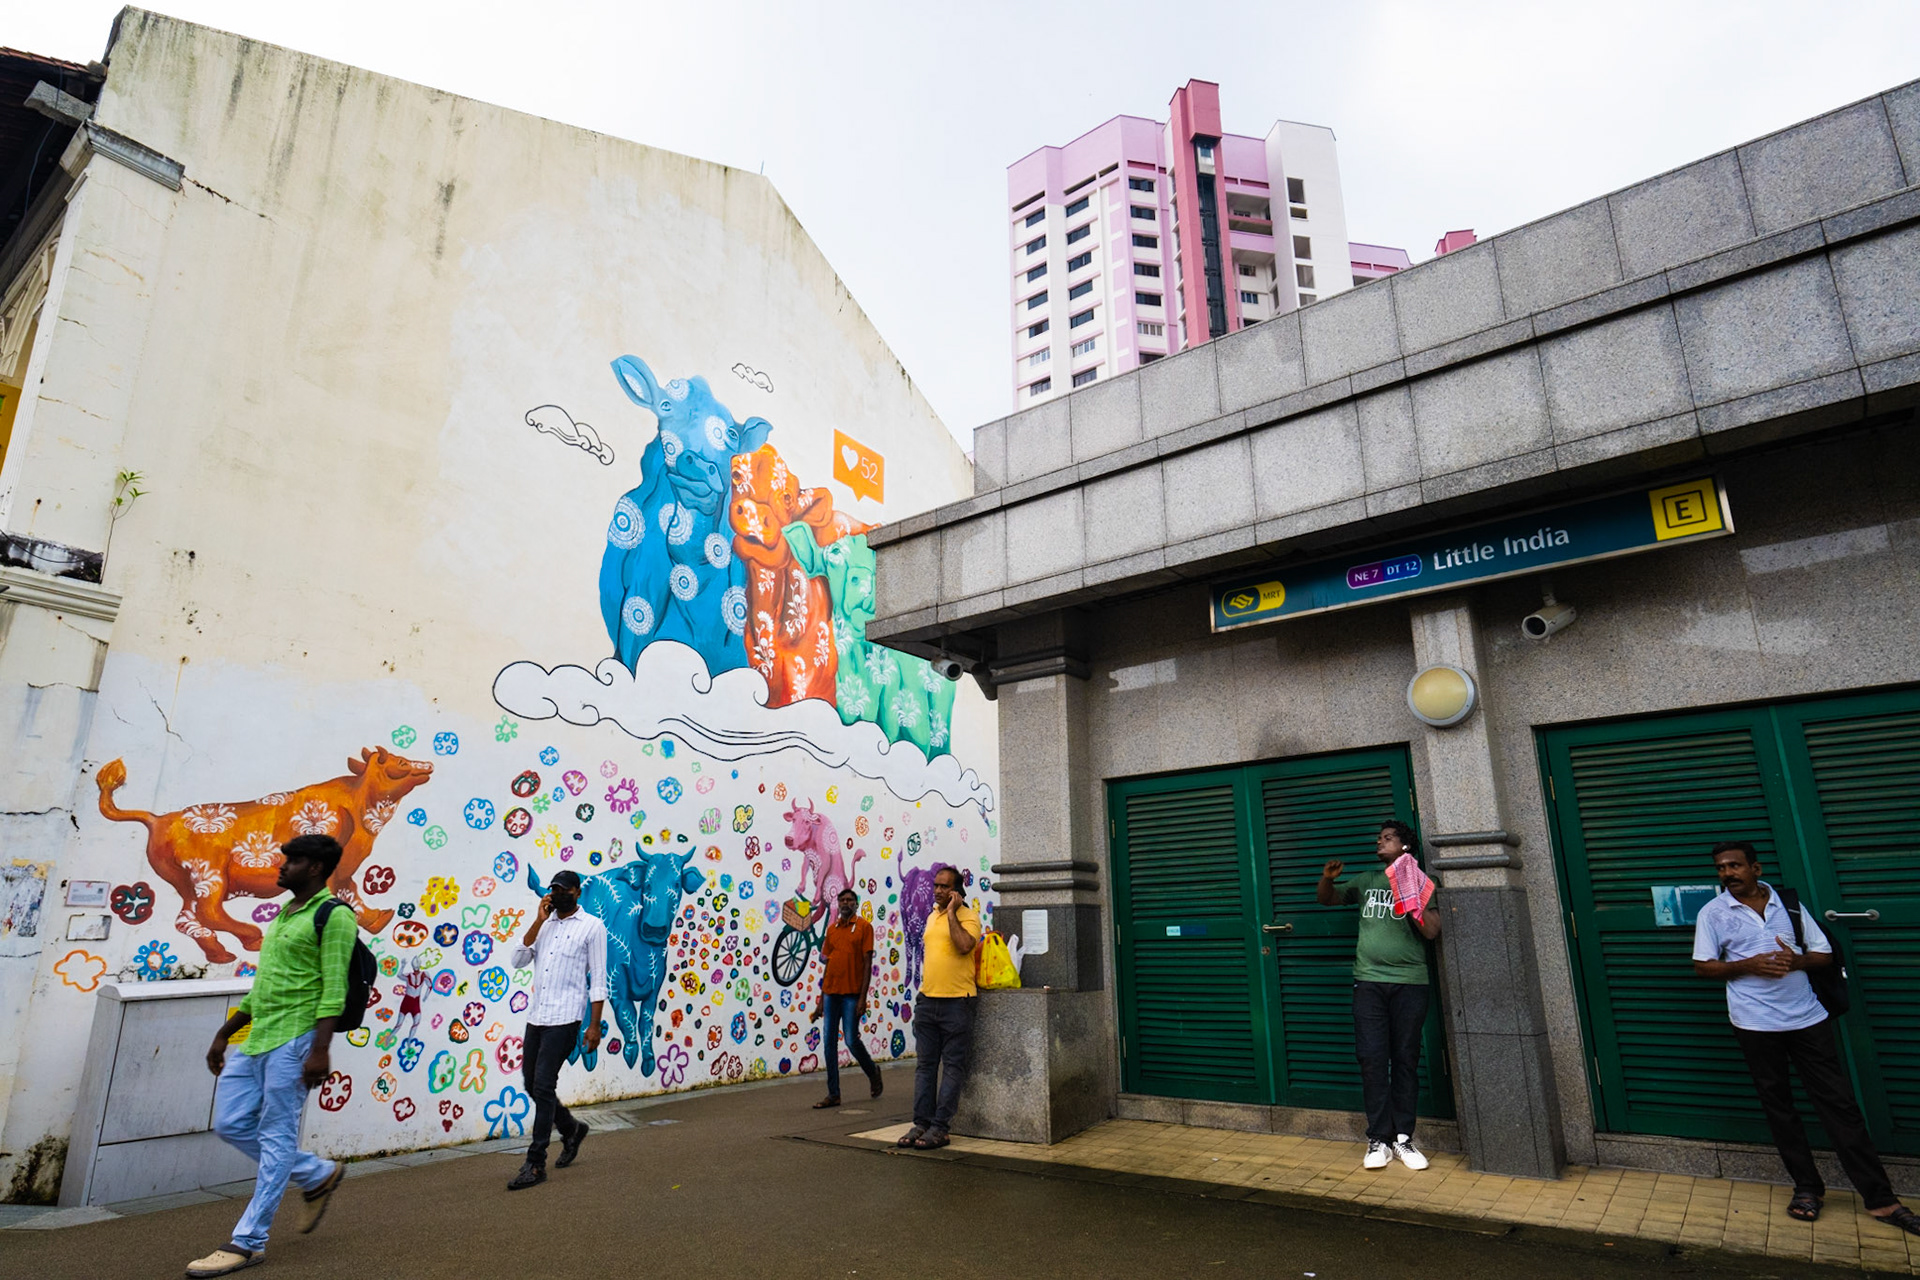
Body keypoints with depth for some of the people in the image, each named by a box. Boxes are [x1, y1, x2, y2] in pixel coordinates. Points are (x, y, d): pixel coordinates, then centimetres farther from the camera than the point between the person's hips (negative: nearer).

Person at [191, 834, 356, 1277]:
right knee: (231, 1125, 11)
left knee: (277, 1138, -2)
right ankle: (319, 1175, 25)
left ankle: (248, 1241, 8)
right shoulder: (283, 915, 18)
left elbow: (333, 989, -17)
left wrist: (320, 1050, -22)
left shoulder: (332, 916, -11)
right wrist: (224, 1034, 24)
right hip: (255, 1038, 10)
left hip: (293, 1040, -10)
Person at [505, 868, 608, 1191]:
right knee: (531, 1084, 13)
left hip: (564, 1019, -7)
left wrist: (595, 1025, -9)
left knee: (543, 1086, -8)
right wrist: (539, 921, -6)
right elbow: (519, 961, 1)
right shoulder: (543, 924, 13)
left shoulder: (592, 927, -4)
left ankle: (536, 1165, 3)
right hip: (536, 1016, 7)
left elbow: (598, 979, -5)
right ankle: (571, 1128, 37)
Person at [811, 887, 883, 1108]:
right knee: (829, 1042, 4)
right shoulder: (831, 929, 12)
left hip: (851, 994, -5)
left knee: (851, 1040, -6)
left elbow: (867, 964, -6)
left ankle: (873, 1072, 22)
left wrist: (863, 997, -12)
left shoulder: (864, 927, -2)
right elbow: (827, 964, 15)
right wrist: (821, 999, 13)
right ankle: (833, 1094, 11)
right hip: (831, 992, 5)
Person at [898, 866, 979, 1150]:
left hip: (956, 1001, -7)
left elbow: (964, 946, -26)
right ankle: (921, 1123, 14)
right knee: (925, 1065, 9)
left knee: (952, 1066, 1)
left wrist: (951, 913, -16)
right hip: (927, 1000, 7)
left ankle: (939, 1127, 5)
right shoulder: (932, 916, 15)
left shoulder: (968, 916, -7)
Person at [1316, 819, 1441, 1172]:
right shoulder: (1366, 880, 15)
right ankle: (1378, 1139, 3)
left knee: (1405, 1060, 3)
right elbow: (1325, 899, 22)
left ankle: (1403, 1138, 13)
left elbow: (1432, 932, -2)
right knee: (1372, 1058, -4)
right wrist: (1328, 877, 2)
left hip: (1410, 982, -2)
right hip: (1369, 982, 2)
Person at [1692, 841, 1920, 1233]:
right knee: (1778, 1106, 9)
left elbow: (1824, 954, 7)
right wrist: (1749, 965, -16)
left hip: (1807, 1018, 1)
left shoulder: (1788, 903, 3)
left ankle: (1880, 1198, 11)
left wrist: (1796, 960, -13)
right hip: (1756, 1024, -1)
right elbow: (1703, 966, -2)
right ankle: (1807, 1187, 22)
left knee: (1839, 1101, 3)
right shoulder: (1712, 913, -3)